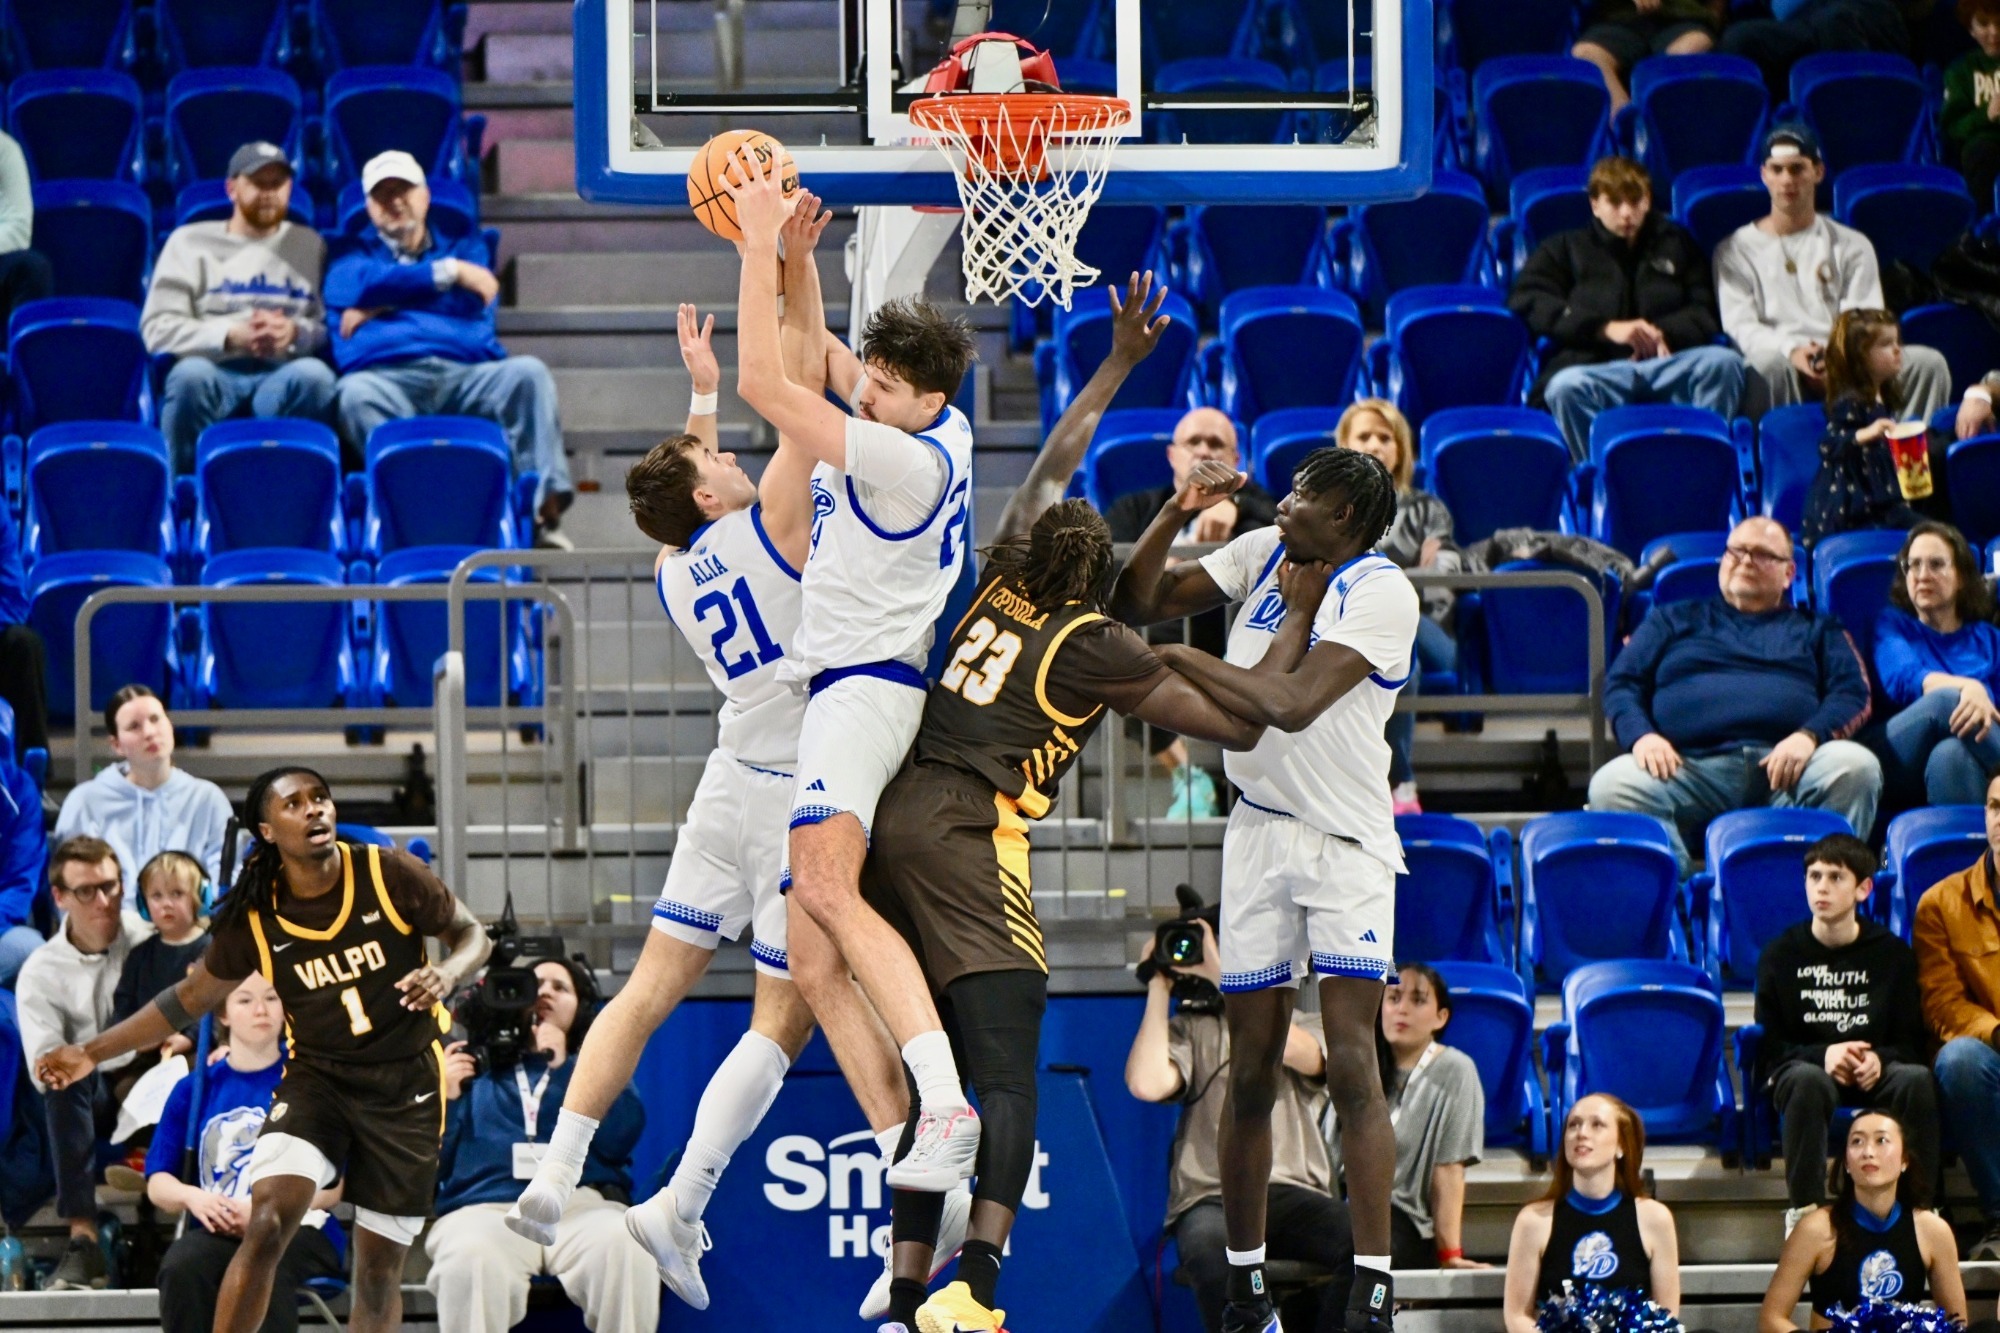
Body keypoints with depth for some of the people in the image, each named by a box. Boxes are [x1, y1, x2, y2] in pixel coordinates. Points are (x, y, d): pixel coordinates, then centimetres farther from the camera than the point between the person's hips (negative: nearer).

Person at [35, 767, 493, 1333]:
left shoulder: (391, 875, -11)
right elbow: (193, 997, 9)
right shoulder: (255, 918, -5)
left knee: (380, 1266, 4)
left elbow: (470, 934, 3)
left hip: (405, 1088, 0)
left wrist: (446, 973, -21)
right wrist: (93, 1052, 7)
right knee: (266, 1226, -22)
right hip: (316, 1077, 0)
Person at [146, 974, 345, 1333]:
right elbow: (157, 1182, 12)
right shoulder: (195, 1089, 14)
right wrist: (192, 1197, -12)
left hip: (297, 1227, -2)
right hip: (217, 1231, 2)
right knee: (181, 1266, -33)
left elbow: (333, 1186, 1)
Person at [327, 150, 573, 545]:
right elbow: (365, 285, 1)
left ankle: (545, 497, -40)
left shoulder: (464, 245, 29)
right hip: (387, 376, -2)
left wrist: (386, 305, 5)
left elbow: (472, 304, 8)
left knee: (527, 373, -28)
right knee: (356, 393, -37)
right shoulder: (354, 255, 26)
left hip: (465, 372, 2)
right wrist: (448, 273, 1)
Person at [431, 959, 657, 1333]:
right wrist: (447, 1099, 3)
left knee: (624, 1245, -36)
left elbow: (618, 1139, 2)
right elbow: (433, 1166, 16)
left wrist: (562, 1068, 0)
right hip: (485, 1208, 0)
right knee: (470, 1258, -38)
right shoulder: (473, 1070, 24)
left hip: (582, 1206, 0)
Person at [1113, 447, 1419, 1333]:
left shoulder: (1380, 592, -16)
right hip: (1260, 829, 6)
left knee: (1351, 1065, -14)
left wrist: (1180, 659, -17)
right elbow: (1137, 604, 8)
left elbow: (1290, 705, -26)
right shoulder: (1266, 552, 5)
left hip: (1346, 843, -6)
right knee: (1251, 1070, 5)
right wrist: (1177, 514, -6)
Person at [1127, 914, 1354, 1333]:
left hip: (1293, 1192, 1)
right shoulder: (1192, 1030, 18)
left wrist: (1222, 971, -7)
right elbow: (1146, 1084, -3)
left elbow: (1286, 1046, -8)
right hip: (1211, 1198, -1)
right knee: (1215, 1252, -38)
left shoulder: (1309, 1029, 19)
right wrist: (1159, 990, 6)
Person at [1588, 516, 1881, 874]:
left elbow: (1854, 695, 13)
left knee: (1857, 767, -33)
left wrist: (1809, 736, -10)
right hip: (1692, 765, 0)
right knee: (1612, 785, -31)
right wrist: (1642, 736, -3)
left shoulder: (1816, 630, 28)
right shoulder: (1675, 620, 30)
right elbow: (1620, 684, 20)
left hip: (1784, 762, 0)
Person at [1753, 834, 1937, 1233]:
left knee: (1918, 1080, -33)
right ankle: (1804, 1211, -37)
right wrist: (1823, 1055, -20)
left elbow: (1914, 1042, 3)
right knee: (1808, 1080, -38)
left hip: (1877, 1070, 1)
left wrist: (1879, 1060, -19)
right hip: (1803, 1067, -1)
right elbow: (1770, 1045, -1)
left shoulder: (1893, 954, 5)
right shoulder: (1780, 955, 3)